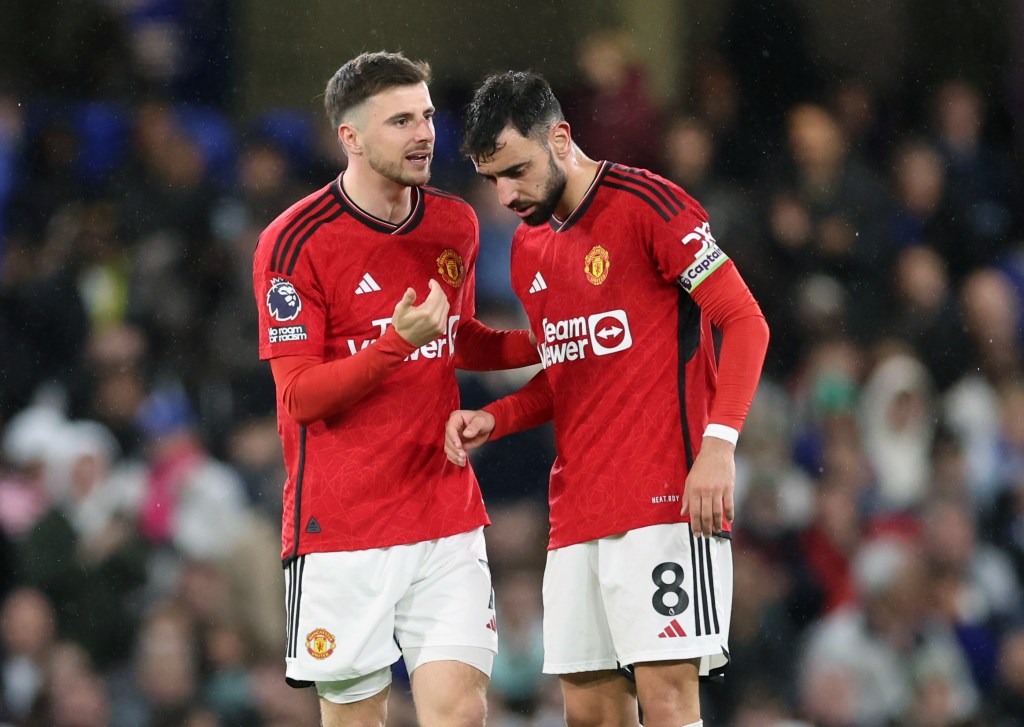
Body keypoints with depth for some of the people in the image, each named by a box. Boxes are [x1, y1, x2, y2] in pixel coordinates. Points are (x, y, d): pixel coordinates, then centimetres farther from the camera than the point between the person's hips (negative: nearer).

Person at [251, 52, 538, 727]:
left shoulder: (456, 224, 9)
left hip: (447, 515, 4)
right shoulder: (293, 242, -9)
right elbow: (299, 395, -12)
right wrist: (397, 343, -25)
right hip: (341, 531, -4)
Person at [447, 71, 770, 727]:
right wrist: (493, 420, 7)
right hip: (575, 518, 7)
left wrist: (719, 444, -20)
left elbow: (746, 322, -9)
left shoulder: (646, 204, -7)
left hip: (665, 501, -7)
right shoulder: (529, 247, 17)